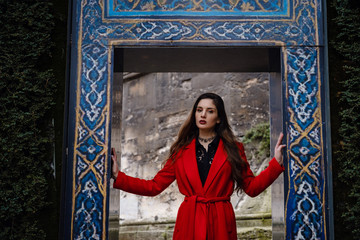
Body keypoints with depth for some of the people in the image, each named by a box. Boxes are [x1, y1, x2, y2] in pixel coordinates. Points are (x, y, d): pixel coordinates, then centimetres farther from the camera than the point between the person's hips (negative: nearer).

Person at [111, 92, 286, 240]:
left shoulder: (233, 149, 6)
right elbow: (155, 186, 5)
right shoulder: (181, 150, 8)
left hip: (221, 222, 0)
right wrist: (118, 176, -4)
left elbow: (252, 187, 3)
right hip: (189, 222, 1)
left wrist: (276, 162, -8)